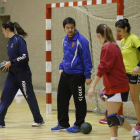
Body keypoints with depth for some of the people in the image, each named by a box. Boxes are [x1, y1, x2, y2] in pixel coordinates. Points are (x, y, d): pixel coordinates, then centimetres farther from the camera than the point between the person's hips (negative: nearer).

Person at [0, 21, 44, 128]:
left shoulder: (19, 40, -15)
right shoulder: (10, 41, 11)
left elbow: (24, 57, -21)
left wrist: (11, 62, -18)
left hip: (23, 74, -8)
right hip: (12, 74, 8)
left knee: (30, 97, 4)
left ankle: (39, 120, 19)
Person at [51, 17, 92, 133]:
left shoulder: (81, 40, -14)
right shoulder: (65, 40, 9)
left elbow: (86, 58, -14)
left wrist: (88, 76, -16)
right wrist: (61, 67, 11)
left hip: (77, 75, -8)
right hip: (65, 74, 8)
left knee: (79, 101, 0)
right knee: (62, 98, 12)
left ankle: (79, 125, 10)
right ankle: (63, 123, 23)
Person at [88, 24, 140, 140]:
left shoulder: (107, 48, -17)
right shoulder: (114, 46, 12)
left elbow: (102, 69, -22)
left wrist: (93, 86, -21)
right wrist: (107, 85, 26)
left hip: (117, 88, -10)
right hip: (112, 87, 10)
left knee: (112, 116, -7)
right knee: (110, 116, 8)